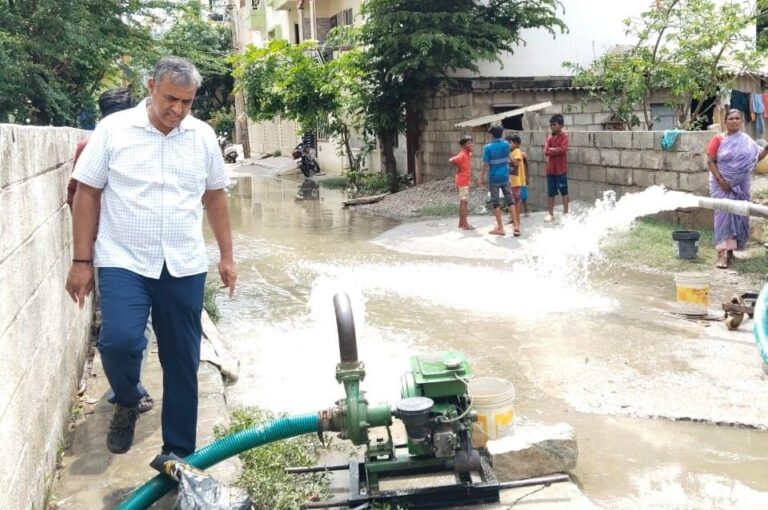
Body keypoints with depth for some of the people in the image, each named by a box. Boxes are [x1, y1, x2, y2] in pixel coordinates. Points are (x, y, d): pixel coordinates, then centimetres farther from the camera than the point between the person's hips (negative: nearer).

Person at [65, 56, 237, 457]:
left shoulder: (203, 136, 4)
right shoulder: (114, 129, -4)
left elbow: (215, 197, 13)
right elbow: (87, 195, -2)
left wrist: (226, 256, 11)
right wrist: (81, 261, -5)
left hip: (184, 267, 3)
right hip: (123, 262, -2)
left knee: (182, 363, 6)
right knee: (119, 341, -21)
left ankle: (179, 453, 20)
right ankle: (127, 402, 12)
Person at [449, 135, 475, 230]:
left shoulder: (468, 154, 10)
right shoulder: (462, 155, -18)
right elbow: (451, 160, -30)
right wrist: (458, 167, -15)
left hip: (466, 181, 9)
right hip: (463, 181, -9)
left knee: (462, 202, 12)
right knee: (464, 202, -8)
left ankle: (461, 223, 18)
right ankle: (465, 224, -7)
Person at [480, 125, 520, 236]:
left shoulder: (488, 147, -14)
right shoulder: (506, 144, 1)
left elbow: (485, 165, -13)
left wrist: (481, 178, -4)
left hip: (494, 178, -4)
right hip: (505, 177, 4)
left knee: (495, 202, 5)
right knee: (510, 200, 8)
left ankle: (500, 228, 5)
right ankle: (516, 226, 2)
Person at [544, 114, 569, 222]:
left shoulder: (564, 136, -5)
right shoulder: (550, 137, 8)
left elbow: (562, 149, -19)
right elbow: (546, 152, -3)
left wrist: (551, 149, -7)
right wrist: (556, 151, -15)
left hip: (561, 168, -5)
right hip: (550, 168, 5)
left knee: (564, 191, 4)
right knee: (550, 192, 7)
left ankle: (566, 212, 10)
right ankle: (550, 213, 13)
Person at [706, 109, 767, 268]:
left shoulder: (747, 140, 7)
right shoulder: (718, 139, -4)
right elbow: (710, 161, -8)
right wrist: (720, 180, -17)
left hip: (741, 185, 4)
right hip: (722, 183, -4)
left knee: (739, 215, 6)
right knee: (723, 214, -11)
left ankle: (730, 249, 19)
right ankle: (722, 253, -16)